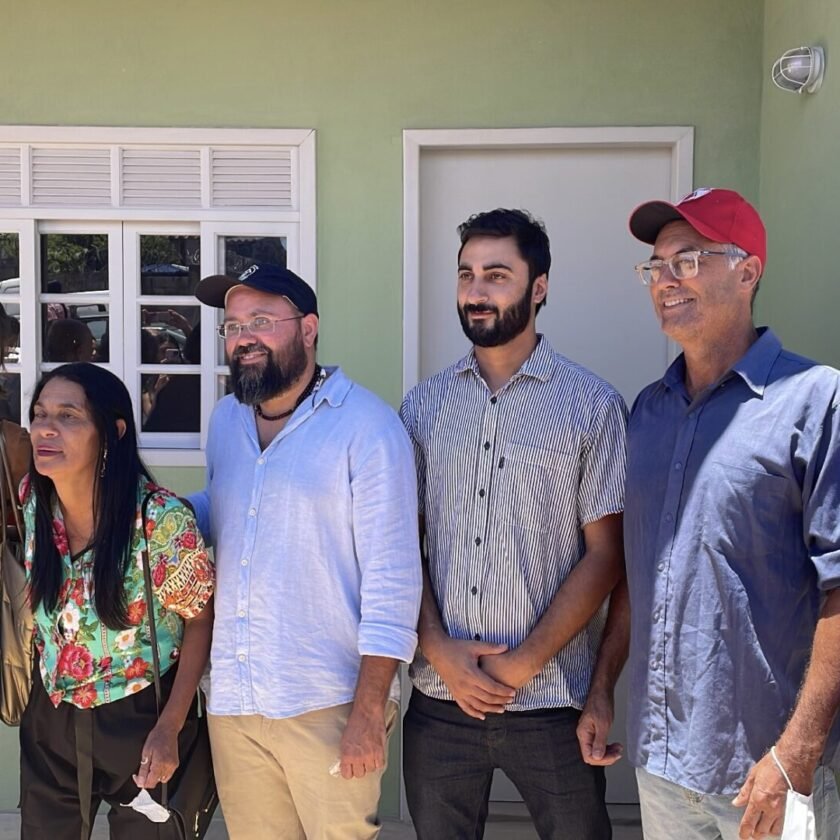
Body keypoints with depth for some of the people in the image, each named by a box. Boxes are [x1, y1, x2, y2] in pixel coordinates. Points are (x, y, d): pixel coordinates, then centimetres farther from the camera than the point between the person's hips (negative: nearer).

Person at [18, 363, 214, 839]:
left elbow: (200, 621, -13)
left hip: (141, 719, -4)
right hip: (52, 717, 5)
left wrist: (169, 729, -16)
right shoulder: (30, 497, -9)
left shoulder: (161, 518, -25)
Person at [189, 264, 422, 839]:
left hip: (329, 704, -6)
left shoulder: (367, 425, -11)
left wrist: (368, 711, -17)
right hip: (231, 702, 6)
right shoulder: (225, 420, 9)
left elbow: (392, 576, -13)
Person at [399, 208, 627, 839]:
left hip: (551, 701, -3)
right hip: (439, 699, 3)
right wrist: (440, 651, -7)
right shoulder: (425, 404, 5)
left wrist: (522, 665, -11)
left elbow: (605, 555, -6)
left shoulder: (591, 404, -4)